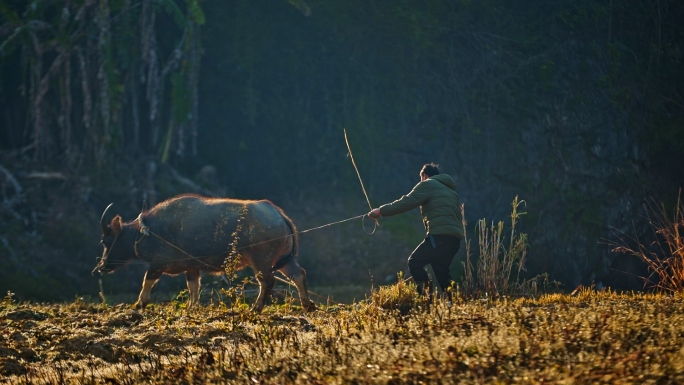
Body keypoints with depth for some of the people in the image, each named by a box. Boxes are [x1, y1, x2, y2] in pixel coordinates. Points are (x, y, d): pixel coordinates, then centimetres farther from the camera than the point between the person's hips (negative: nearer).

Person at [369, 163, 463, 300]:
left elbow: (405, 203, -3)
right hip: (455, 237, 8)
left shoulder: (427, 185, 4)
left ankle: (426, 293, -18)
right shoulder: (449, 189, 29)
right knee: (441, 269, 17)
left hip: (440, 235, -8)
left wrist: (381, 211, 5)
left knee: (414, 262, -2)